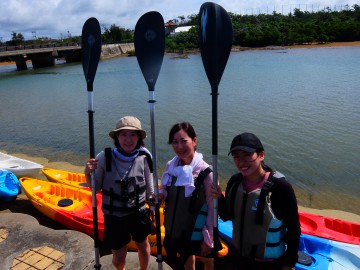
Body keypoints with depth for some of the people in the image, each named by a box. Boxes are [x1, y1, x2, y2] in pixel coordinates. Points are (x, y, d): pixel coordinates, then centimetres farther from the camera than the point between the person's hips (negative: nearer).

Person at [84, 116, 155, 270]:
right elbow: (96, 188, -5)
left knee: (143, 247, 25)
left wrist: (153, 217, 5)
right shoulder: (104, 158, -19)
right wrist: (88, 173, -25)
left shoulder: (144, 158, -15)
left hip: (139, 214, 1)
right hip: (114, 217, -1)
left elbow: (150, 190, -3)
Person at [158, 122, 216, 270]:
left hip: (197, 232, -4)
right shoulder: (171, 166, -10)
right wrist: (160, 195, -16)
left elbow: (213, 209, -19)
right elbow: (164, 189, 6)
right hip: (174, 229, 5)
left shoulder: (206, 173, -25)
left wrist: (208, 239, -14)